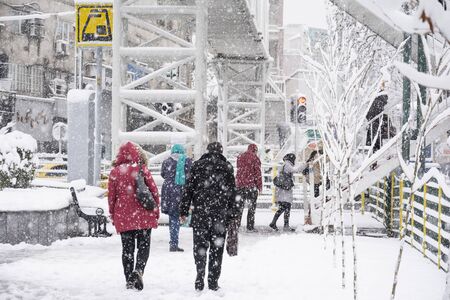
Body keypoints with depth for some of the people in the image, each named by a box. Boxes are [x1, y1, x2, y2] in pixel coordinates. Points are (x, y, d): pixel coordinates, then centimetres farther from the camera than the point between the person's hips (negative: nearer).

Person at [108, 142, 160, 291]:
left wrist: (112, 215, 14)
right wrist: (156, 212, 9)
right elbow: (154, 191, -2)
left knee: (127, 249, 9)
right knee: (143, 246, 7)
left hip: (123, 217, 1)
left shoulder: (115, 172, 0)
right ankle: (138, 270, -16)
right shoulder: (143, 169, -3)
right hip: (143, 216, -1)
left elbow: (111, 196, 4)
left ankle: (129, 279, 9)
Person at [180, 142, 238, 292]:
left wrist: (183, 211, 7)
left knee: (199, 246, 6)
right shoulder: (227, 167, 5)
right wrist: (232, 216, 9)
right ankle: (213, 281, 6)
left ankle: (200, 278, -5)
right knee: (217, 248, 6)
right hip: (220, 215, 0)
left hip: (199, 213, 0)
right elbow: (232, 193, 5)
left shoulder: (197, 166, 5)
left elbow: (188, 189, 3)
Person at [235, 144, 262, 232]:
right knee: (252, 206, 2)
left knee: (239, 205, 12)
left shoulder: (240, 157, 11)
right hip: (251, 184, -5)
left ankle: (236, 225, 10)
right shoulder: (255, 158, -6)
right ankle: (250, 227, 0)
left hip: (239, 185, 5)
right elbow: (257, 172, -8)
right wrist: (259, 185, -4)